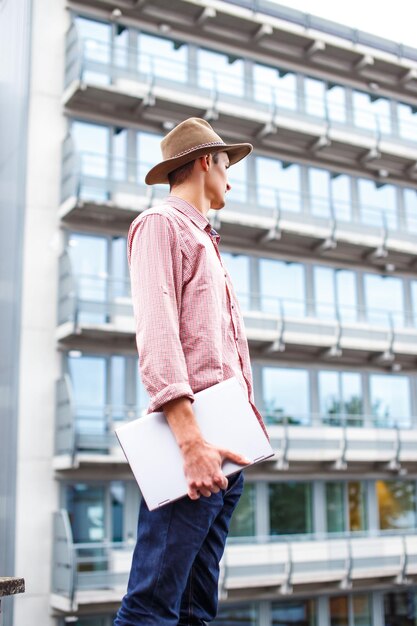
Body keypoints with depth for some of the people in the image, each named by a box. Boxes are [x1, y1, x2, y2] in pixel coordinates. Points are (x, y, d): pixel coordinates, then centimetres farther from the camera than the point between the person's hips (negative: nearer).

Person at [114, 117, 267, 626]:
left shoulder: (207, 243, 29)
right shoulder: (160, 223, 1)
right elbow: (156, 331, -13)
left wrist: (251, 422, 15)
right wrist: (190, 437, -23)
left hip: (230, 445, 9)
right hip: (191, 433, -9)